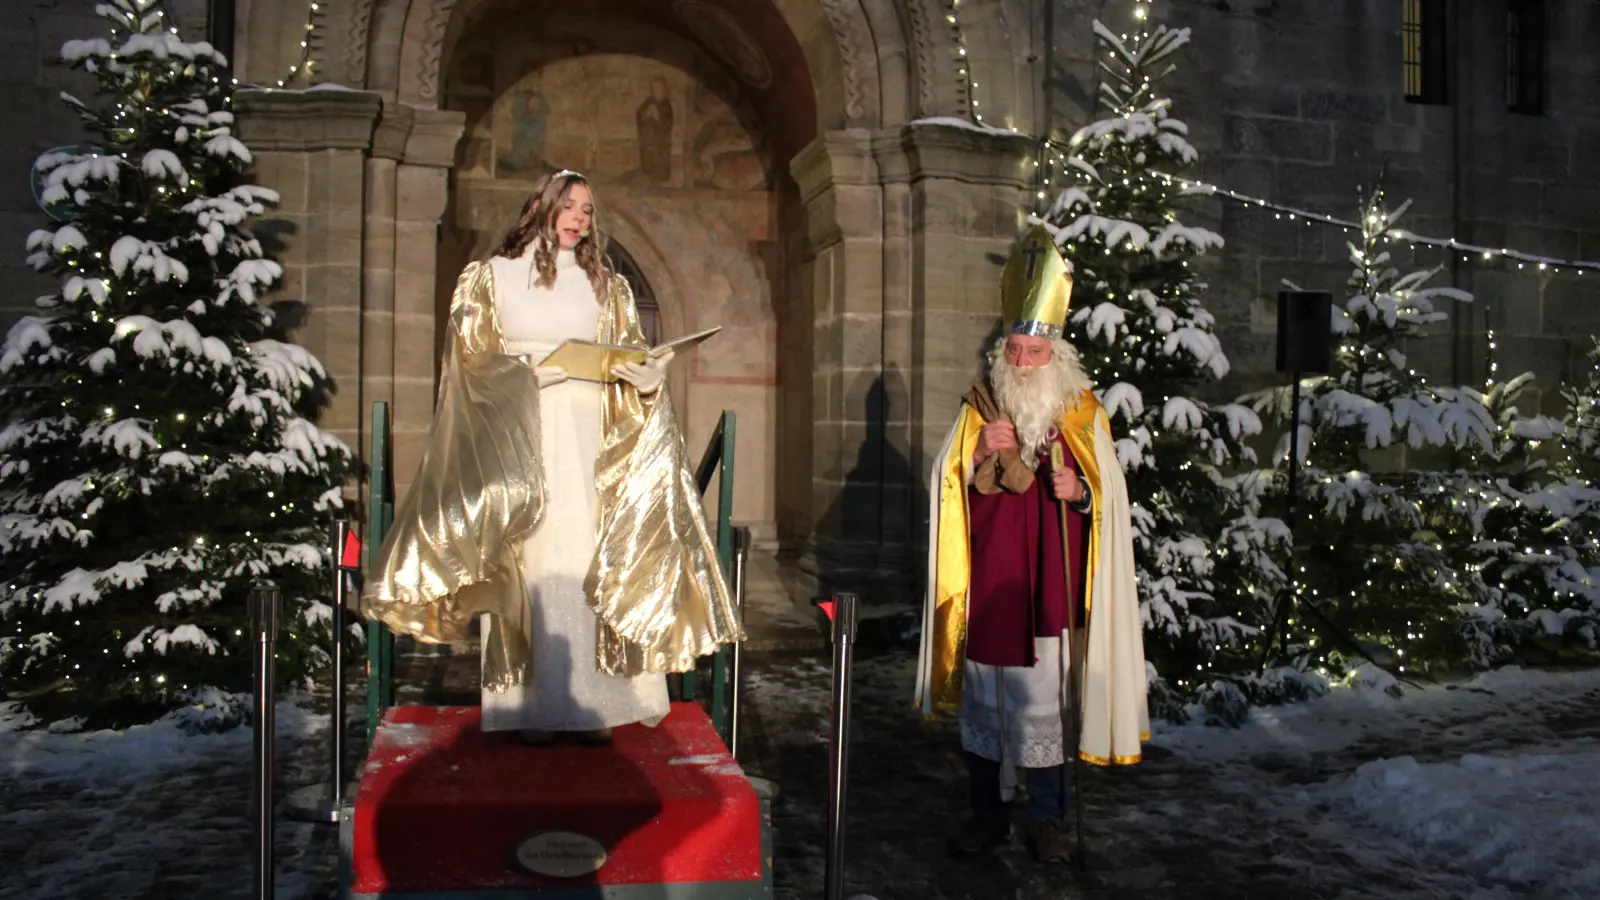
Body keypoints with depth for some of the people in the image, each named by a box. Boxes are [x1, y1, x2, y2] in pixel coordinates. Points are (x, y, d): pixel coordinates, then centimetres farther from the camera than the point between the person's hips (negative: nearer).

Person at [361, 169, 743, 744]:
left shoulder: (606, 285, 17)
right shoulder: (493, 277, 10)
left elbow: (630, 355, 15)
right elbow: (473, 358, 3)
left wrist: (645, 371, -8)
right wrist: (525, 370, -15)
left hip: (588, 440, 2)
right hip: (515, 438, -2)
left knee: (588, 558, -5)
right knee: (527, 561, -7)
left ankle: (590, 702, -1)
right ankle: (534, 707, -3)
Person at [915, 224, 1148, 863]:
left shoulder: (1082, 412, 2)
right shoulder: (979, 407, 5)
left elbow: (1108, 493, 5)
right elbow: (951, 486, 7)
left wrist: (1079, 490, -15)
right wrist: (984, 457, -12)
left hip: (1050, 578, -1)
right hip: (988, 576, 1)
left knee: (1046, 693, 3)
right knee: (985, 688, 7)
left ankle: (1046, 818, 19)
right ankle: (988, 813, 21)